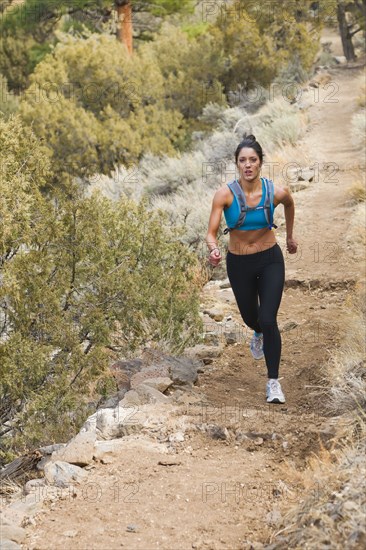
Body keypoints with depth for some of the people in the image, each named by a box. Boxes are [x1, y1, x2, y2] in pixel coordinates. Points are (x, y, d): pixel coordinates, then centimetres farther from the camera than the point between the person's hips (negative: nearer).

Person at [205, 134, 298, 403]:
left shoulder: (277, 192, -17)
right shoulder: (225, 194, -20)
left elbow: (289, 204, 8)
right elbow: (211, 233, -21)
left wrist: (290, 236, 19)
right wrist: (214, 249, -43)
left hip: (270, 261, -1)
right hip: (239, 263, 1)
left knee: (268, 320, -14)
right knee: (250, 317, 21)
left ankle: (274, 382, 0)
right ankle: (259, 334, 61)